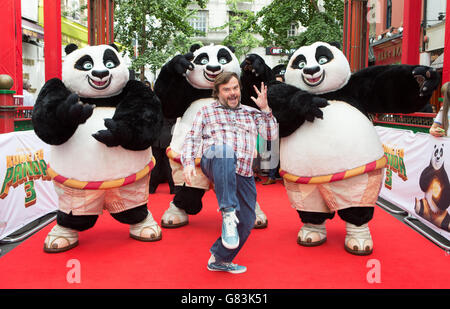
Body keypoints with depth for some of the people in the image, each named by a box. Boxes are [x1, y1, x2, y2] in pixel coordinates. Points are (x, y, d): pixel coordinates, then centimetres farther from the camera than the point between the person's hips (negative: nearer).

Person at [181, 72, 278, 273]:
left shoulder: (251, 113, 24)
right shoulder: (206, 111, 18)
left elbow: (271, 134, 16)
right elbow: (192, 139, 10)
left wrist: (265, 109, 4)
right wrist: (188, 163, -7)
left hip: (243, 174, 5)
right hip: (214, 162, -4)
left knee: (246, 222, 4)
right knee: (224, 151, -41)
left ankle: (219, 260, 24)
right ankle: (228, 213, -47)